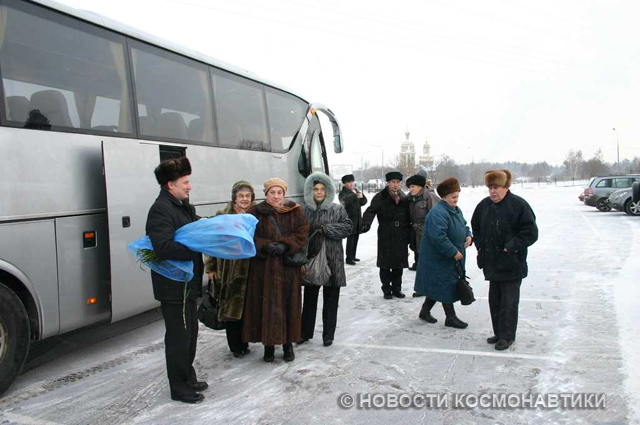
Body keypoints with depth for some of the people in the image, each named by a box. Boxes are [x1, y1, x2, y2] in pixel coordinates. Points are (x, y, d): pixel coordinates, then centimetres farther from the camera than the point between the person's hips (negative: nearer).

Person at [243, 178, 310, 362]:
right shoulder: (255, 213, 3)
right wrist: (265, 246, -19)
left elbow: (301, 233, -4)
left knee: (288, 304, 3)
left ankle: (288, 343, 18)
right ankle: (268, 344, 15)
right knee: (266, 304, 1)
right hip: (263, 267, 0)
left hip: (288, 267, 0)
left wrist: (285, 245, -19)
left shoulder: (295, 211, 5)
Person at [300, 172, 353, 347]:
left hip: (332, 260, -1)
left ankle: (328, 335, 18)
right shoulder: (306, 210, 4)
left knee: (330, 300, 6)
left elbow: (348, 227, -7)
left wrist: (325, 228, -16)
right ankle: (306, 332, 24)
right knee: (309, 299, 11)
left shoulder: (337, 209, 1)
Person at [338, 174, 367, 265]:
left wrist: (362, 196, -9)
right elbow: (345, 202, -24)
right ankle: (349, 258, -10)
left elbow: (364, 202, 12)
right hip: (349, 219, -7)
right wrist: (353, 194, -32)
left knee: (356, 238, 11)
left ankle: (353, 256, 23)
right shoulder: (342, 193, -5)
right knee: (350, 238, -12)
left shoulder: (356, 191, 14)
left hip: (357, 218, 7)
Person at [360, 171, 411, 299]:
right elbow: (370, 211, -16)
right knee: (385, 265, 3)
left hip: (401, 238, 4)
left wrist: (409, 234, 11)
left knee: (399, 265, 11)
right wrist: (366, 223, -34)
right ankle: (387, 290, 17)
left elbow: (409, 217, 13)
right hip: (385, 238, -4)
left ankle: (397, 289, 25)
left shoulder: (404, 198, 9)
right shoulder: (380, 197, -5)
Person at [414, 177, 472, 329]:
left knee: (437, 286, 16)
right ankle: (451, 317, 9)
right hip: (438, 258, -10)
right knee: (446, 285, -2)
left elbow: (464, 225, 24)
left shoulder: (456, 210, 11)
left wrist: (468, 236, 2)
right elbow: (438, 237, -30)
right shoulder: (438, 213, -23)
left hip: (451, 257, 10)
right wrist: (454, 251, -25)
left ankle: (425, 311, 29)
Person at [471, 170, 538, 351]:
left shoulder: (518, 205, -13)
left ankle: (507, 336, 13)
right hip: (492, 262, 6)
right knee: (494, 300, 14)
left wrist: (511, 247, -16)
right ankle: (499, 333, 27)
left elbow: (531, 232, -13)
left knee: (509, 301, 2)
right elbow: (475, 226, 22)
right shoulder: (484, 205, 5)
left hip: (511, 264, -6)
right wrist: (480, 245, 11)